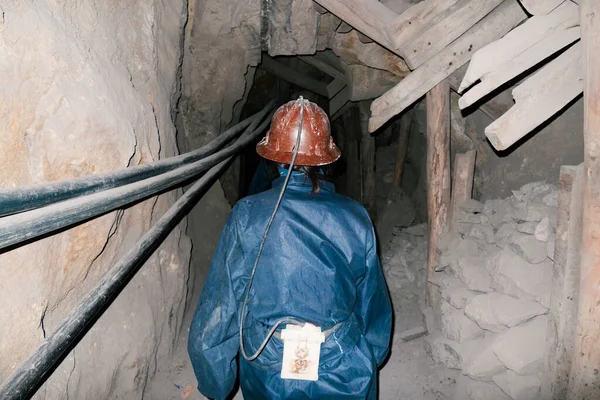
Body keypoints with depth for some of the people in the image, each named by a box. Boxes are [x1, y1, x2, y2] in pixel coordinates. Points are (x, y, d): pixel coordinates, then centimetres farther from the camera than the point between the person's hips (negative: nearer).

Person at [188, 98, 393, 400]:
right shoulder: (355, 218, -13)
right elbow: (373, 304, -1)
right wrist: (370, 360, 17)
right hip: (343, 374, 1)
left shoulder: (246, 216, -17)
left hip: (269, 376, 0)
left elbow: (221, 307, -11)